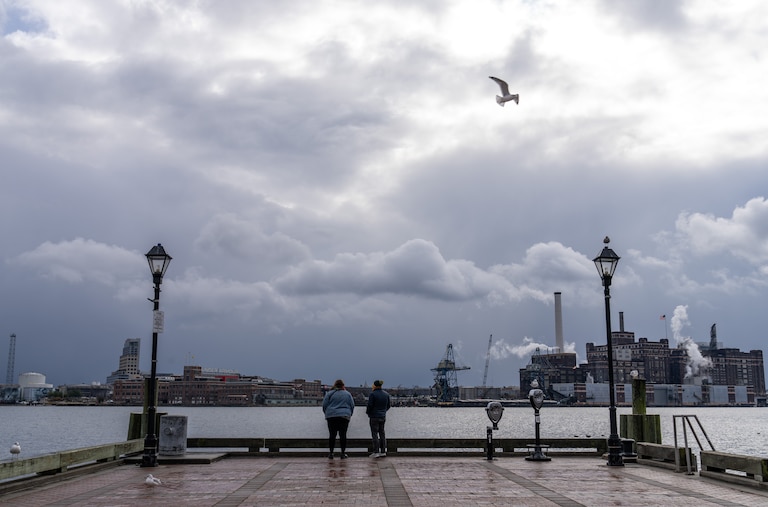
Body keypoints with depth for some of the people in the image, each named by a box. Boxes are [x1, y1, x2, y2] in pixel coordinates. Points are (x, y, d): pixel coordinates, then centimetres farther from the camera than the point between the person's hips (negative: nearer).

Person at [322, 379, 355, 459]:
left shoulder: (329, 394, 3)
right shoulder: (347, 394, 8)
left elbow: (324, 405, 4)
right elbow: (352, 406, 11)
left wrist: (327, 414, 18)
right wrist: (349, 415, 22)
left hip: (332, 416, 0)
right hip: (344, 416, 1)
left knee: (332, 435, 2)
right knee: (343, 435, 2)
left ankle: (331, 453, 3)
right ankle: (343, 453, 1)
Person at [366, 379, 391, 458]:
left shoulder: (372, 394, -14)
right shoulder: (386, 394, 6)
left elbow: (370, 405, -13)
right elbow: (388, 406, 11)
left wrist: (367, 412, 5)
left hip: (374, 417, -6)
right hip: (383, 416, 6)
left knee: (375, 434, -2)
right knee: (382, 433, 12)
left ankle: (376, 452, -4)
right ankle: (383, 451, 12)